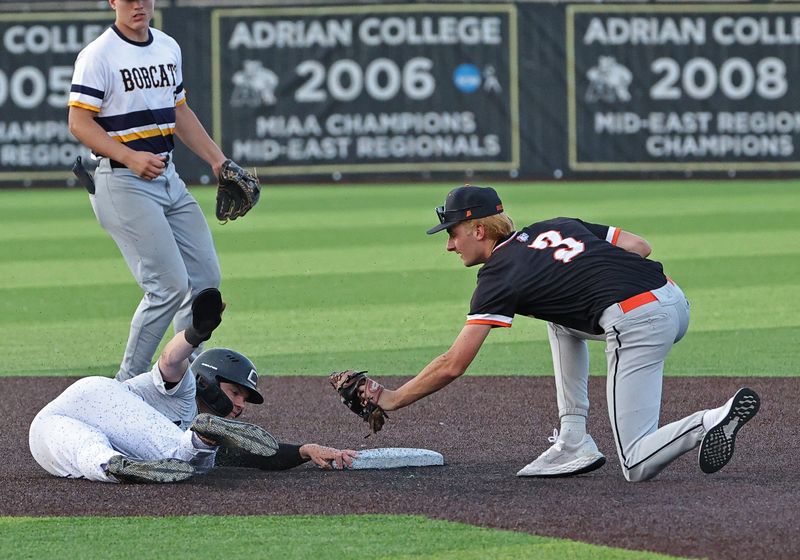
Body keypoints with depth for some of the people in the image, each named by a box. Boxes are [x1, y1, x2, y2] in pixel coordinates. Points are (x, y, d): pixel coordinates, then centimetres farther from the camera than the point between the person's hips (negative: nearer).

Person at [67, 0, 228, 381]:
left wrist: (217, 160, 15)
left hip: (168, 178, 8)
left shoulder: (168, 48, 14)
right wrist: (130, 157, -26)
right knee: (169, 284, -13)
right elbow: (79, 122, -14)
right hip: (121, 182, -8)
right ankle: (127, 386, -1)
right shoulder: (98, 55, -10)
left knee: (205, 277, 7)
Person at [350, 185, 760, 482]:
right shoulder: (556, 226, 24)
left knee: (636, 467, -3)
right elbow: (639, 245, 19)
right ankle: (573, 444, 25)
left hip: (635, 322, -8)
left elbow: (452, 366, 3)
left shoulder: (500, 274, 4)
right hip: (675, 299, 8)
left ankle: (715, 421, -28)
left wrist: (392, 399, 14)